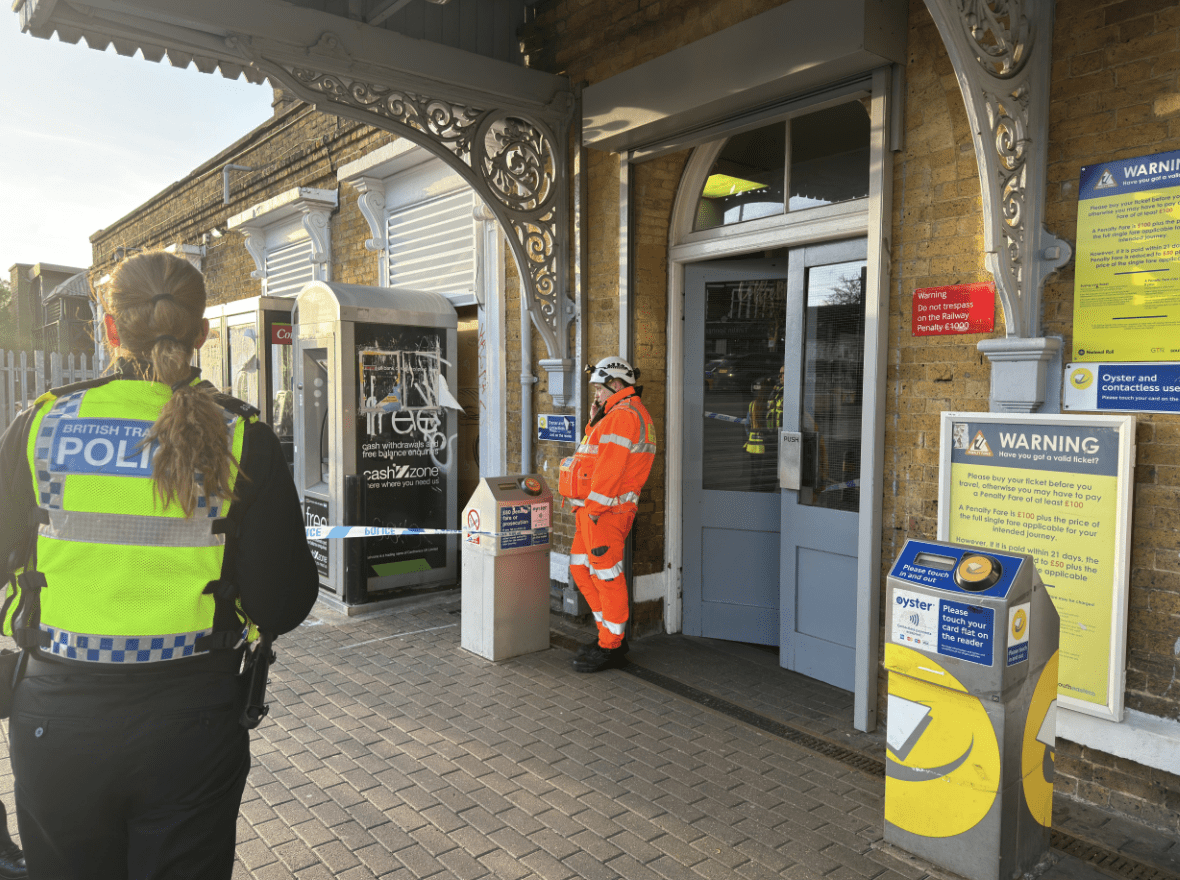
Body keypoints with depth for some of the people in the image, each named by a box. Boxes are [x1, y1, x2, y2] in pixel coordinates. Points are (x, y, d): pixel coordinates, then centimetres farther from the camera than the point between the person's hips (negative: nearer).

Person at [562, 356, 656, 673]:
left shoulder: (623, 415, -14)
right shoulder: (616, 416, 21)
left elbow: (610, 466, -20)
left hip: (605, 509, -11)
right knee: (580, 569, 15)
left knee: (606, 575, -3)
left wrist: (593, 507, -20)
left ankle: (611, 647, 8)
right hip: (593, 509, 11)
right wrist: (595, 424, 13)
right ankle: (610, 634, 24)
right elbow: (597, 455, 22)